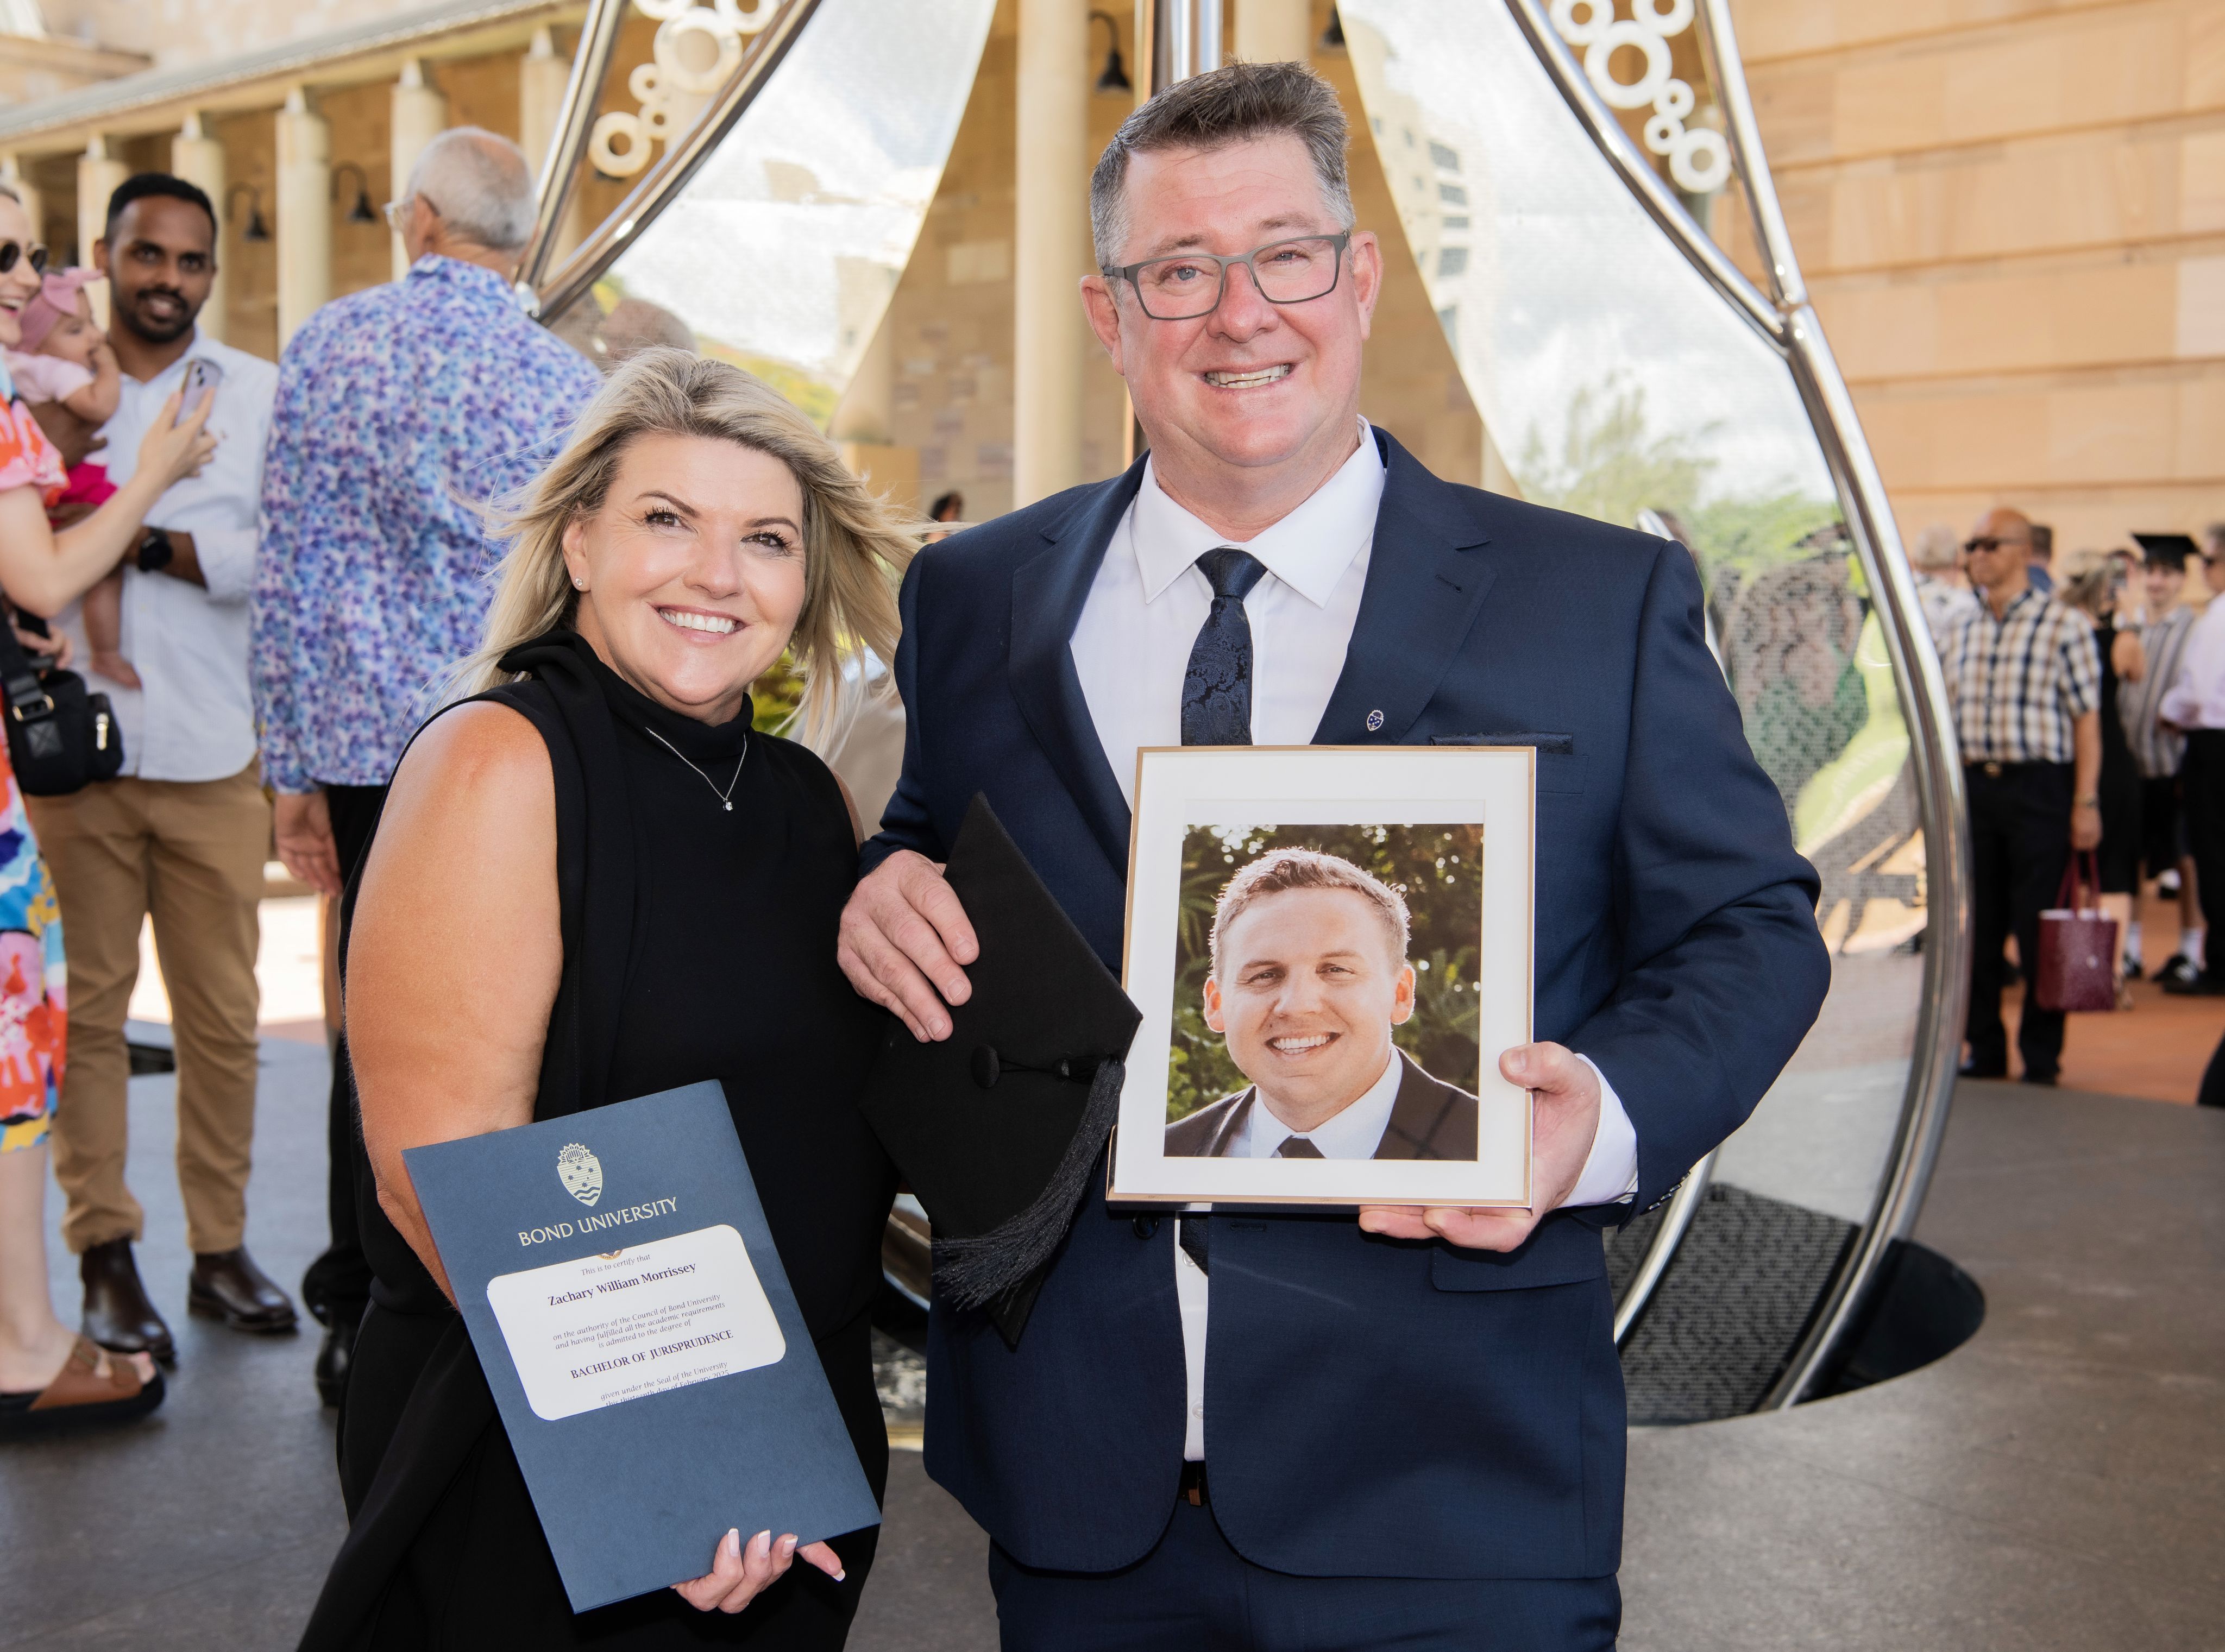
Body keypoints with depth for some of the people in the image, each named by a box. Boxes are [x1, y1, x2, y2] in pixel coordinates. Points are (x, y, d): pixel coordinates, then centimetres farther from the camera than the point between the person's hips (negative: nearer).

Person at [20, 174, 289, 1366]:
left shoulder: (260, 394, 9)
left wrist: (146, 539, -13)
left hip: (212, 750, 0)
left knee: (223, 1015, 3)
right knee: (85, 1007, 3)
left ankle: (220, 1246, 14)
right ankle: (105, 1255, 12)